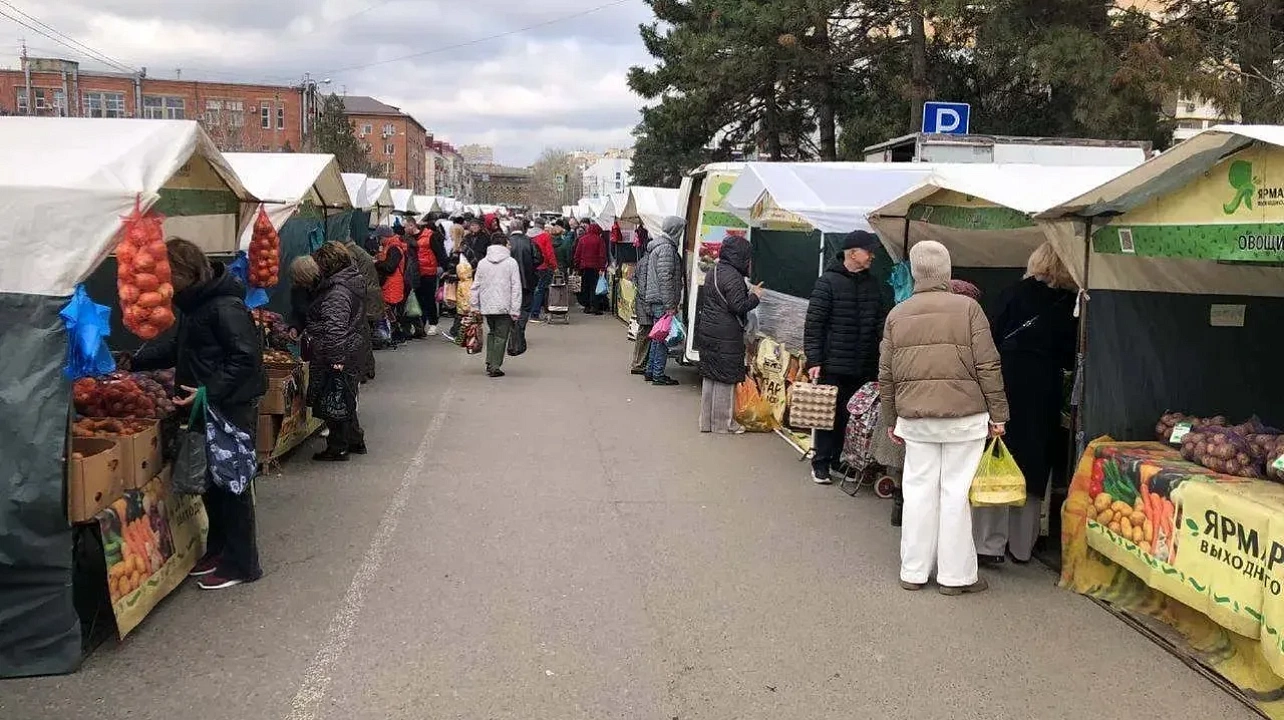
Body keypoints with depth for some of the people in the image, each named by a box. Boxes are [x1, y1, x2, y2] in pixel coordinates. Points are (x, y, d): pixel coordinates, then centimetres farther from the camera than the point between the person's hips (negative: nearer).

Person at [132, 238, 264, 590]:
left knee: (231, 485, 0)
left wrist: (208, 392, -28)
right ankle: (218, 550, 31)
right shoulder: (194, 305, 11)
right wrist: (134, 362, 17)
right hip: (207, 409, 9)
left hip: (232, 410, -9)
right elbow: (177, 346, 24)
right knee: (210, 482, 17)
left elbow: (246, 358, -24)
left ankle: (240, 564, 11)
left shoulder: (226, 308, -20)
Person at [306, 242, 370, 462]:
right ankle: (355, 441, 31)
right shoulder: (354, 279, 9)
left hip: (336, 355, -10)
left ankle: (338, 448, 12)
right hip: (353, 349, 10)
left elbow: (336, 330, -28)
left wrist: (336, 360, -27)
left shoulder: (337, 293, -23)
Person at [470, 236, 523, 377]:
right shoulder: (511, 262, -5)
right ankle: (495, 367, 0)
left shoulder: (482, 263, 5)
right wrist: (515, 310, -6)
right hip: (504, 307, -4)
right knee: (501, 336, 2)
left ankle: (489, 363, 14)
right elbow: (516, 287, -7)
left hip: (487, 306, 4)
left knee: (492, 332, 21)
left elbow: (476, 286, 7)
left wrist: (474, 306, 14)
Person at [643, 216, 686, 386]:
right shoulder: (666, 248, -15)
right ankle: (658, 375, -1)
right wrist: (670, 305, -20)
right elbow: (666, 279, -20)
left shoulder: (658, 245, 17)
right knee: (664, 337, -4)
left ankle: (651, 370, 21)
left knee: (658, 337, 16)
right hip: (663, 302, -10)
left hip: (655, 301, 10)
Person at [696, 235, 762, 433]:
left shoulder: (712, 272, 11)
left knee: (709, 376, 15)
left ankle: (707, 421, 23)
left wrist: (748, 292, 14)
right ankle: (723, 423, 11)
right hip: (726, 336, -9)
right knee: (725, 379, 2)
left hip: (707, 332, 9)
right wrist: (754, 297, -5)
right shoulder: (733, 277, -18)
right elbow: (738, 307, -21)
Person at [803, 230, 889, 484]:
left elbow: (882, 325, 14)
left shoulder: (873, 284, 11)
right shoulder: (828, 282, -6)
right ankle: (821, 463, 13)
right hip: (833, 365, -5)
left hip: (864, 367, 5)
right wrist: (813, 360, -13)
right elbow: (813, 324, -8)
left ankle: (841, 461, 18)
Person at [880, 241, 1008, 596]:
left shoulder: (897, 315, 6)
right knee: (956, 490, 3)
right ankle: (955, 574, 10)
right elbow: (988, 366, -6)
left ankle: (914, 571, 16)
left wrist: (893, 419, 20)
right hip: (964, 415, -3)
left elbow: (886, 375, 10)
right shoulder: (967, 308, -5)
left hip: (915, 417, 3)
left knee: (919, 489, 9)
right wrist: (998, 414, 2)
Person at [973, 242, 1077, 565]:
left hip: (1006, 385, -2)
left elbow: (992, 339, -2)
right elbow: (1071, 357, 4)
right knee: (1033, 467, 11)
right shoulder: (1071, 305, 1)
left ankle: (990, 543, 0)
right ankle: (1022, 545, 18)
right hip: (1044, 393, 2)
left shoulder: (1015, 294, -3)